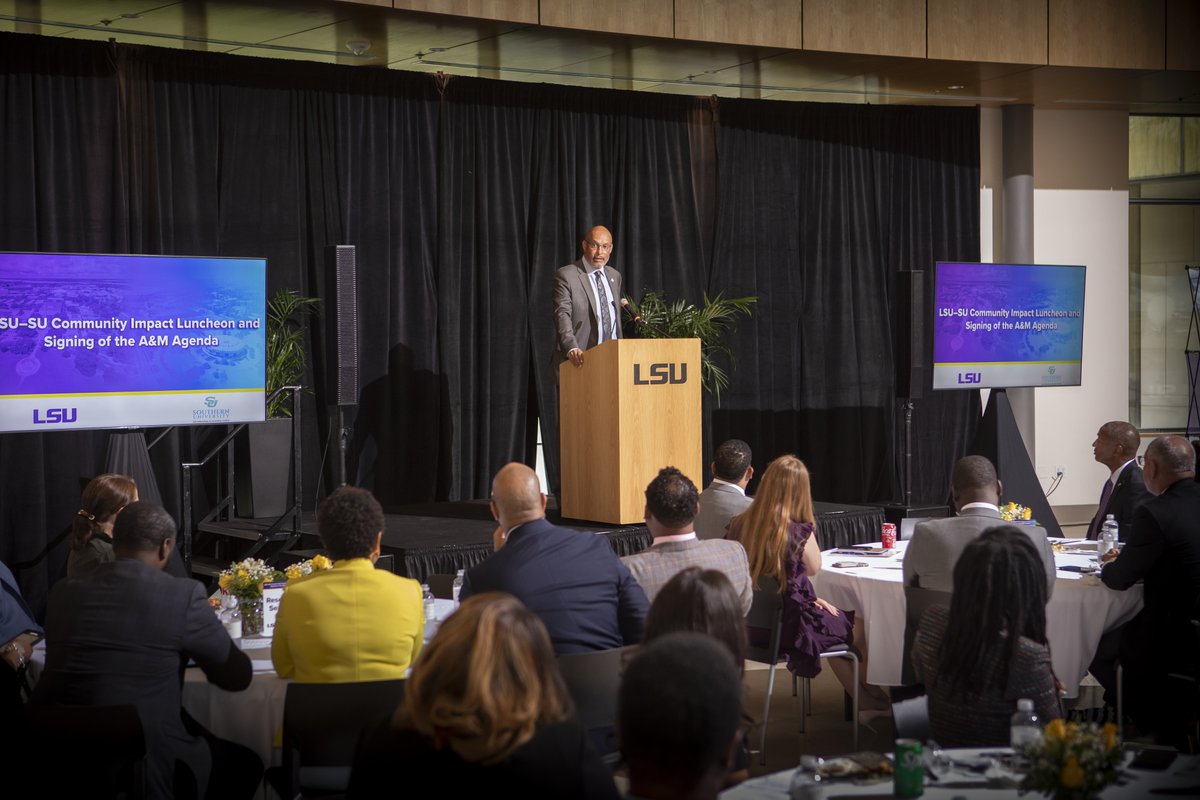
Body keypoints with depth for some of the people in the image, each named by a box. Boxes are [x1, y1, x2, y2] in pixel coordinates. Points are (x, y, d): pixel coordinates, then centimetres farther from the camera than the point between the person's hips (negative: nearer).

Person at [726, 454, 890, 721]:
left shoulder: (739, 525, -7)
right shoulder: (799, 533, -22)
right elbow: (814, 568, -1)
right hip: (788, 627, -6)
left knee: (833, 619, 29)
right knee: (859, 625, 19)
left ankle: (867, 703, 40)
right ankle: (878, 699, 40)